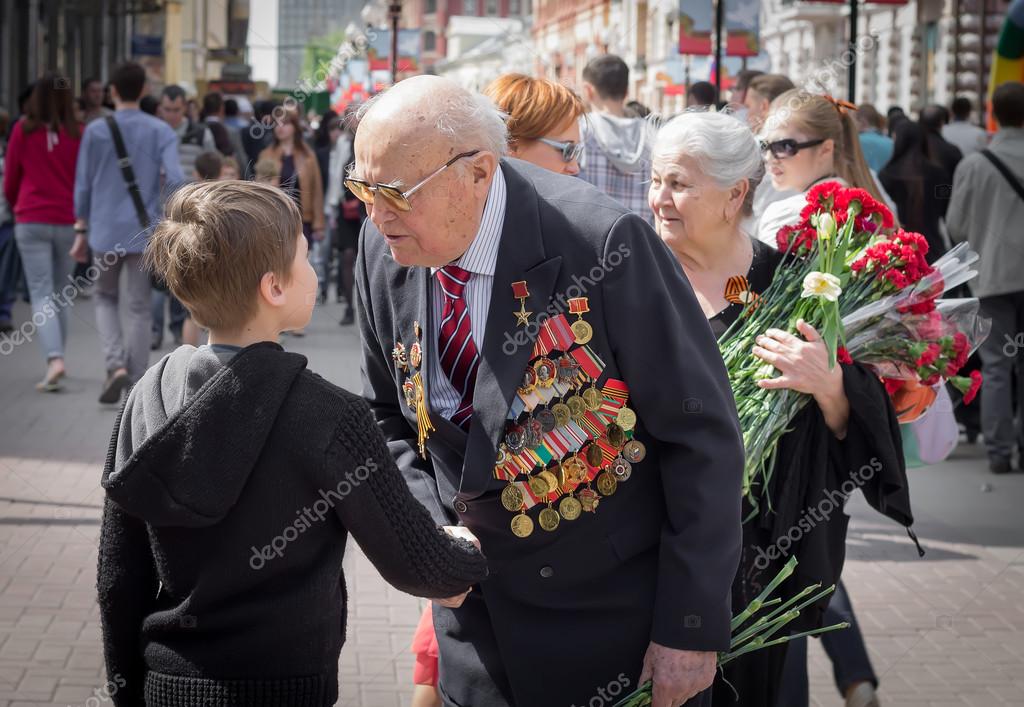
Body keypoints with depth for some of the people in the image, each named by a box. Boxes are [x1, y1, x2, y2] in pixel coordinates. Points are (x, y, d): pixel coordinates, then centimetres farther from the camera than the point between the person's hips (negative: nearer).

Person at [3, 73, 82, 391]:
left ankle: (54, 359, -20)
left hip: (31, 221, -2)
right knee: (61, 294, 15)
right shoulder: (77, 134, -4)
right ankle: (56, 357, 22)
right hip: (68, 222, 2)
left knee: (41, 294, -2)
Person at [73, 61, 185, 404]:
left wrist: (81, 230, 11)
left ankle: (116, 364, -3)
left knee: (106, 299, 18)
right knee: (139, 308, 6)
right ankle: (136, 385, 6)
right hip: (145, 232, 0)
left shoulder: (95, 131, 0)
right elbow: (175, 180, -13)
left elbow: (83, 185, 3)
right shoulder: (161, 131, -2)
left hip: (105, 232, 0)